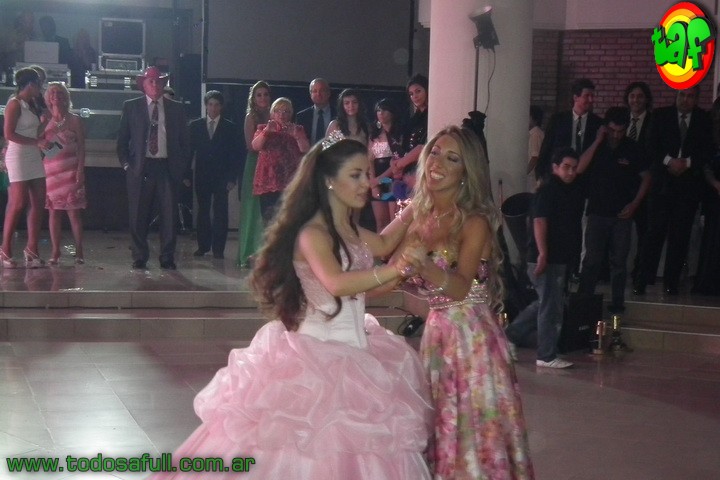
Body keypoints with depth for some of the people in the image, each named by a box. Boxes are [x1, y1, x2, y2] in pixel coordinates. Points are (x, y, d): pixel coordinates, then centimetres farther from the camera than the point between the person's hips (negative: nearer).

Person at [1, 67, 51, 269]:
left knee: (38, 203, 2)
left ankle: (32, 249, 6)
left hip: (34, 158, 8)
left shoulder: (31, 104, 16)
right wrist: (37, 142, -18)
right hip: (18, 156, -8)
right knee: (18, 203, -9)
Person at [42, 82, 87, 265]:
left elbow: (81, 147, 1)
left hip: (71, 171, -2)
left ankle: (79, 251, -3)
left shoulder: (74, 120, 5)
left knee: (74, 211, -6)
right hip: (50, 171, 2)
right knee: (54, 212, 1)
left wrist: (80, 171, -7)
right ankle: (55, 252, 4)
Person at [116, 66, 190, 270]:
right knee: (138, 215, 0)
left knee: (169, 214, 0)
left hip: (168, 167, 1)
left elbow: (184, 140, 13)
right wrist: (126, 164, 0)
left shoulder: (176, 108, 11)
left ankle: (167, 258, 7)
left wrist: (181, 166, 4)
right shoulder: (131, 107, 9)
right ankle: (139, 257, 9)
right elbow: (122, 139, 9)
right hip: (140, 167, -1)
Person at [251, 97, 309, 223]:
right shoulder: (263, 128, 16)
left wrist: (296, 135, -13)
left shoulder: (298, 129, 17)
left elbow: (306, 150, 2)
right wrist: (266, 131, -15)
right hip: (268, 181, 0)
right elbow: (255, 146, -1)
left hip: (290, 182, 0)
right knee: (269, 219, -7)